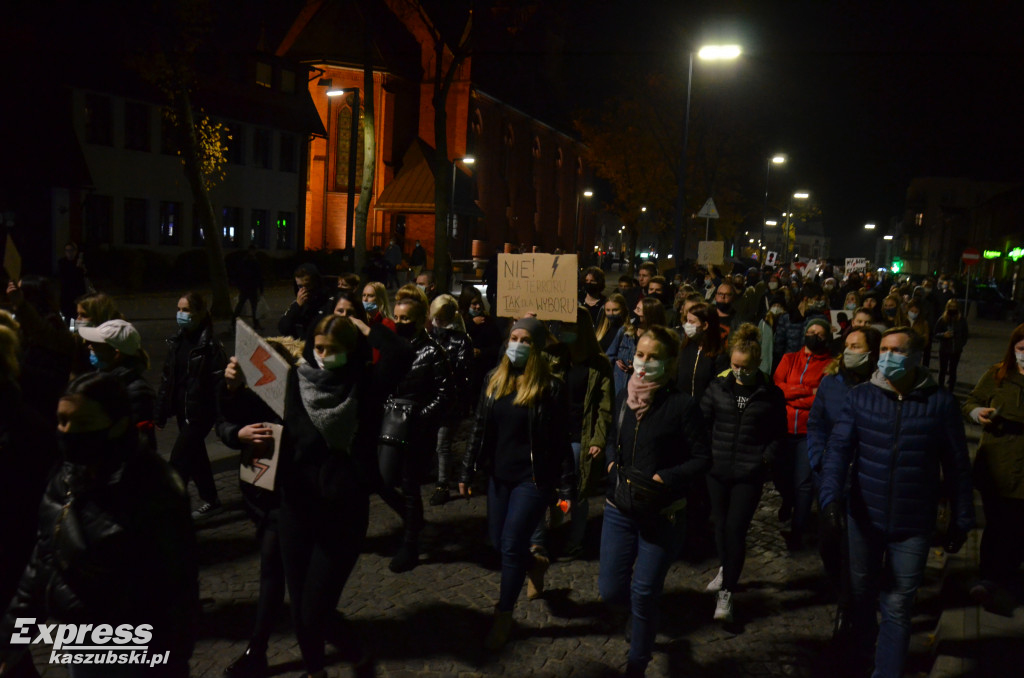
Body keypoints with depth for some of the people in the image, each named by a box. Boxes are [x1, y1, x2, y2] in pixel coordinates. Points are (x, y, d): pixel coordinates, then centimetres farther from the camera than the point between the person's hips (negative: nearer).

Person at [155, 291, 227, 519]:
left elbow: (220, 383, -18)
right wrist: (161, 413, 9)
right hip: (182, 410, 7)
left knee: (179, 460, -6)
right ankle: (210, 500, 32)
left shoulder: (209, 345, -15)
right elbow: (167, 378, 9)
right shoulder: (176, 341, 6)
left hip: (201, 411, -7)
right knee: (196, 456, 18)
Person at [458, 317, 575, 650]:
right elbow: (480, 429, 8)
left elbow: (561, 442, -10)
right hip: (499, 476, 6)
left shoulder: (550, 387, -13)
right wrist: (467, 472, 8)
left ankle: (503, 617, 15)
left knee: (511, 546, -4)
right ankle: (534, 566, 47)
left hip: (533, 479, -5)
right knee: (499, 542, 15)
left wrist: (566, 488, -11)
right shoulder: (494, 379, 2)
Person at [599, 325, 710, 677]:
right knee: (610, 589, 5)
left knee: (643, 595, 3)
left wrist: (663, 479, -19)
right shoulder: (624, 398, 1)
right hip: (619, 509, 4)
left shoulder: (682, 405, -14)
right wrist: (611, 464, -3)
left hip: (663, 515, -4)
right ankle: (630, 601, 42)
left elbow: (702, 459, -10)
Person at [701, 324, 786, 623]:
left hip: (749, 474, -3)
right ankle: (725, 569, 42)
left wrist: (767, 457, -6)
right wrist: (705, 452, -4)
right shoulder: (718, 387, 0)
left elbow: (779, 433, 6)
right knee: (720, 524, 15)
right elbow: (703, 421, 6)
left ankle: (726, 593, 3)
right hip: (718, 470, 3)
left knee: (736, 529, -7)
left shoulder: (771, 394, -3)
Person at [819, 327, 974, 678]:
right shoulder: (860, 396, -5)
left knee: (897, 607, 4)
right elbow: (838, 448, -12)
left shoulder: (941, 403, -7)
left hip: (913, 525, -2)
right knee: (861, 593, 21)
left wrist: (961, 520, 3)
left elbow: (957, 467, -1)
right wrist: (830, 496, -27)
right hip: (864, 517, 2)